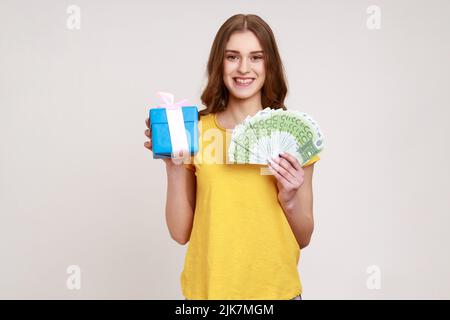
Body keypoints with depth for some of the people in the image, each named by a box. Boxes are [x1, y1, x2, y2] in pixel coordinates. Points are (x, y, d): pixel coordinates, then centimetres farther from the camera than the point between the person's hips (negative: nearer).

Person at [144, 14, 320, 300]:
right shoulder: (195, 131, -6)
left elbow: (303, 239, 0)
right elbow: (181, 233, -4)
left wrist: (289, 198, -18)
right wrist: (173, 165, -15)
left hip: (276, 289, 0)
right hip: (207, 288, 0)